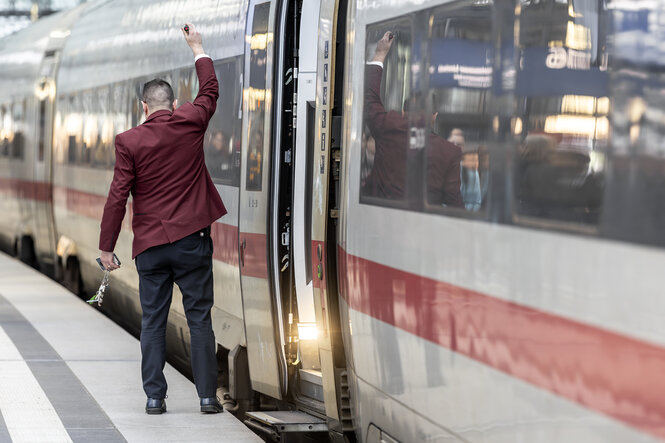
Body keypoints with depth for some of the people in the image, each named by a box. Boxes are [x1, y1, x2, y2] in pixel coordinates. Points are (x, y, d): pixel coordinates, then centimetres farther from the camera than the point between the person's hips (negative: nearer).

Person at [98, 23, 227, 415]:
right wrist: (198, 49, 32)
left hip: (150, 246, -1)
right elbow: (210, 91, 20)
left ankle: (155, 397, 5)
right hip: (192, 239, 1)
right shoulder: (189, 123, -1)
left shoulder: (130, 141, -5)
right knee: (200, 319, 4)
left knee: (153, 323, 6)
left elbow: (118, 198, -6)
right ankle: (208, 395, 2)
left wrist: (106, 247, 1)